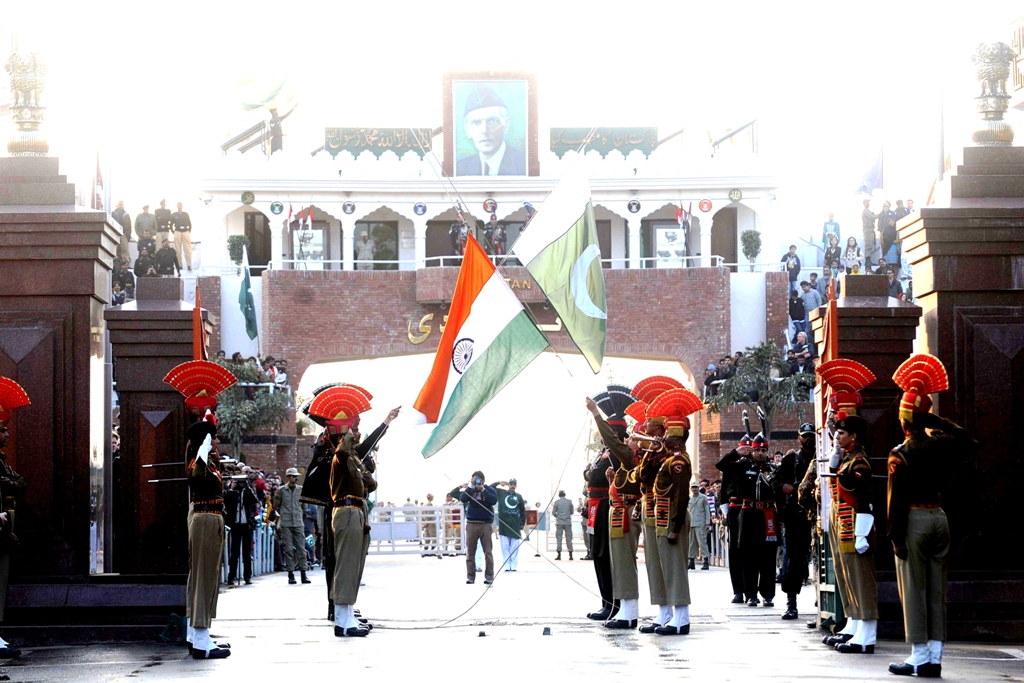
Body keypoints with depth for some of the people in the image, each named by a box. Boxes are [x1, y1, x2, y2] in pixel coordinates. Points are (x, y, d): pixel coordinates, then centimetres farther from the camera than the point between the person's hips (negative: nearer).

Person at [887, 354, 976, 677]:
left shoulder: (900, 454, -12)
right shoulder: (939, 445, 2)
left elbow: (897, 499, -15)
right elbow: (968, 441, 23)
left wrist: (896, 537, -11)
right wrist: (936, 419, 16)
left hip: (914, 521, -6)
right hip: (939, 518, 6)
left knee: (914, 591, -1)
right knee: (936, 591, 9)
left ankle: (919, 657, -1)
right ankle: (934, 657, 10)